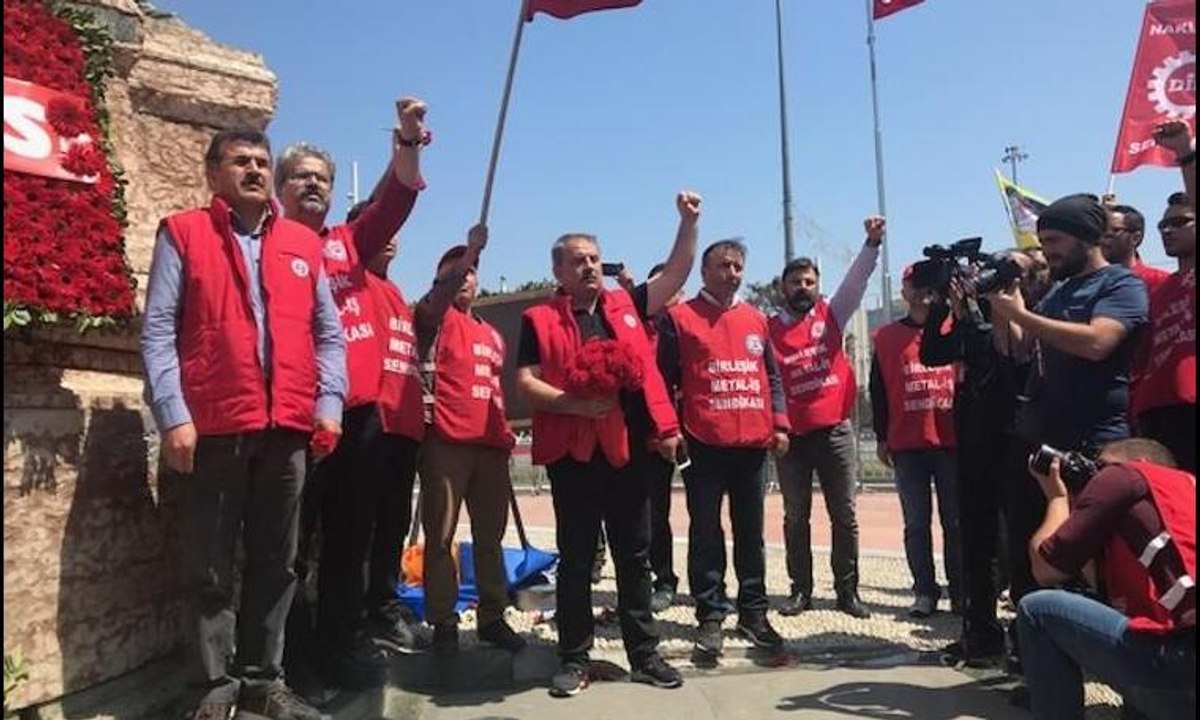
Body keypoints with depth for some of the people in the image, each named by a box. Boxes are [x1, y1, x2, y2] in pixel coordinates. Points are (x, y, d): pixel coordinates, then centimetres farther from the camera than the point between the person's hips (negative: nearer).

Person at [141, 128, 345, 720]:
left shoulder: (305, 244, 15)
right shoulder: (182, 233, 6)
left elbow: (329, 334, 13)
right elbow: (158, 332, -1)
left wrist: (329, 403, 0)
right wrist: (172, 415, -11)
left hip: (288, 429, 3)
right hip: (212, 428, -3)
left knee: (275, 563, 10)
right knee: (211, 566, 5)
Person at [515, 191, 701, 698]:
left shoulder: (625, 307, 13)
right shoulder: (540, 319, 3)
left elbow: (676, 274, 13)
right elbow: (525, 382, -4)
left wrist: (689, 221, 3)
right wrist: (575, 404, -17)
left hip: (630, 450, 3)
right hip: (572, 454, -3)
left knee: (635, 556, 11)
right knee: (576, 559, 6)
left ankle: (644, 654, 22)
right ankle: (574, 658, 17)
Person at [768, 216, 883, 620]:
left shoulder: (831, 315, 7)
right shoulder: (769, 330, 3)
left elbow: (856, 280, -6)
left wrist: (873, 243, -20)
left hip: (835, 430, 1)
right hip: (792, 434, 0)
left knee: (844, 515, 6)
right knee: (796, 516, 8)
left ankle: (847, 590, 16)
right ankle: (800, 589, 19)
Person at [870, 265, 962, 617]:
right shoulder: (887, 336, 7)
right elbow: (878, 390, 8)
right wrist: (881, 438, 6)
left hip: (951, 440, 0)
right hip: (907, 445, 0)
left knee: (955, 521, 5)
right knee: (916, 522, 4)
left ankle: (960, 591, 14)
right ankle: (924, 592, 12)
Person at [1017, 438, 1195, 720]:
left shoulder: (1123, 476, 4)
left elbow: (1045, 570, 4)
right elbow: (1106, 591, 28)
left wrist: (1058, 498, 20)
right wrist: (1076, 505, 29)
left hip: (1179, 665, -9)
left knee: (1037, 610, 2)